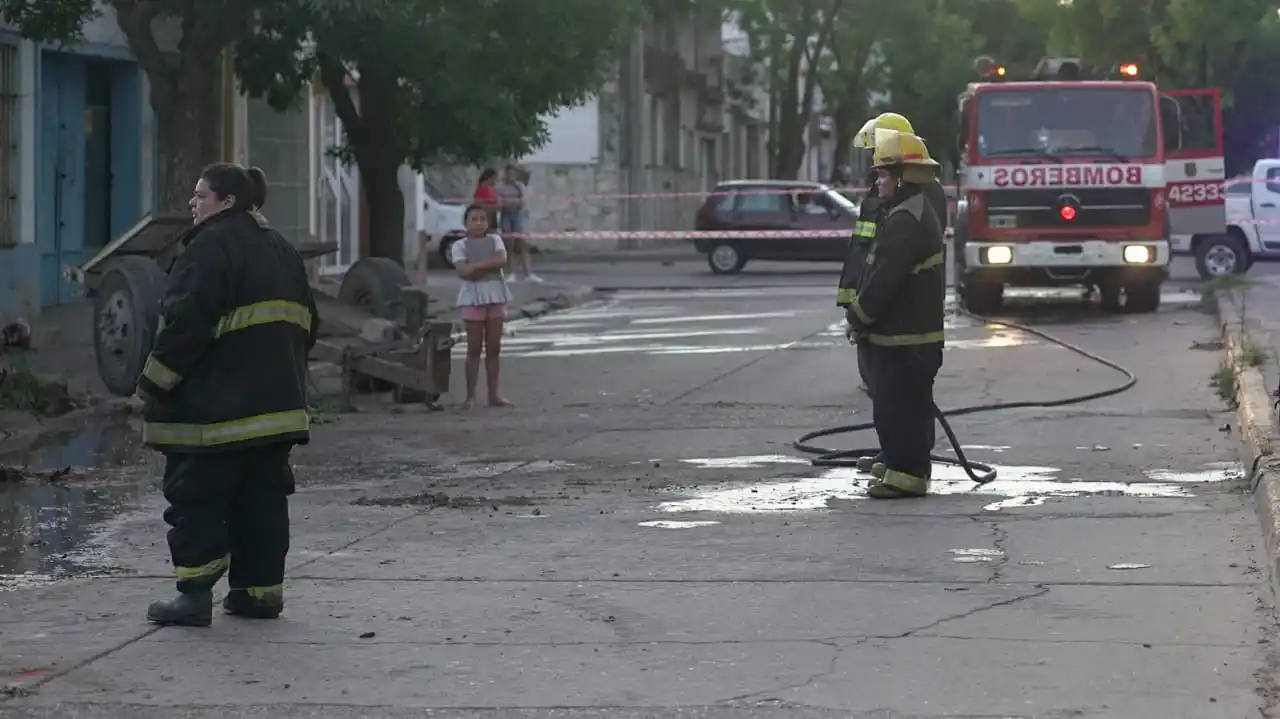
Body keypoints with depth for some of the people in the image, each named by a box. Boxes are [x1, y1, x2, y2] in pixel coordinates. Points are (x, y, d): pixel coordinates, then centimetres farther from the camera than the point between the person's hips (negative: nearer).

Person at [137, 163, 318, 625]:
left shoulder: (210, 246, -13)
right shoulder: (281, 250, 16)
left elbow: (187, 322, -19)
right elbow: (306, 325, 21)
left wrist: (154, 382, -11)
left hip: (213, 406, -8)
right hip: (275, 402, 8)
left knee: (196, 497, -3)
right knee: (262, 496, 11)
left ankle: (195, 594, -5)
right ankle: (260, 590, 13)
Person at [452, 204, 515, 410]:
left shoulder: (495, 240, 9)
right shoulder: (460, 245, 0)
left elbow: (502, 260, -9)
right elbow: (463, 271, -13)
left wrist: (476, 265, -14)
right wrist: (489, 267, -12)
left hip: (496, 296, 3)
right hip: (473, 298, -3)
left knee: (494, 348, 6)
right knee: (474, 349, -2)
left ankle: (493, 394, 10)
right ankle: (471, 396, 0)